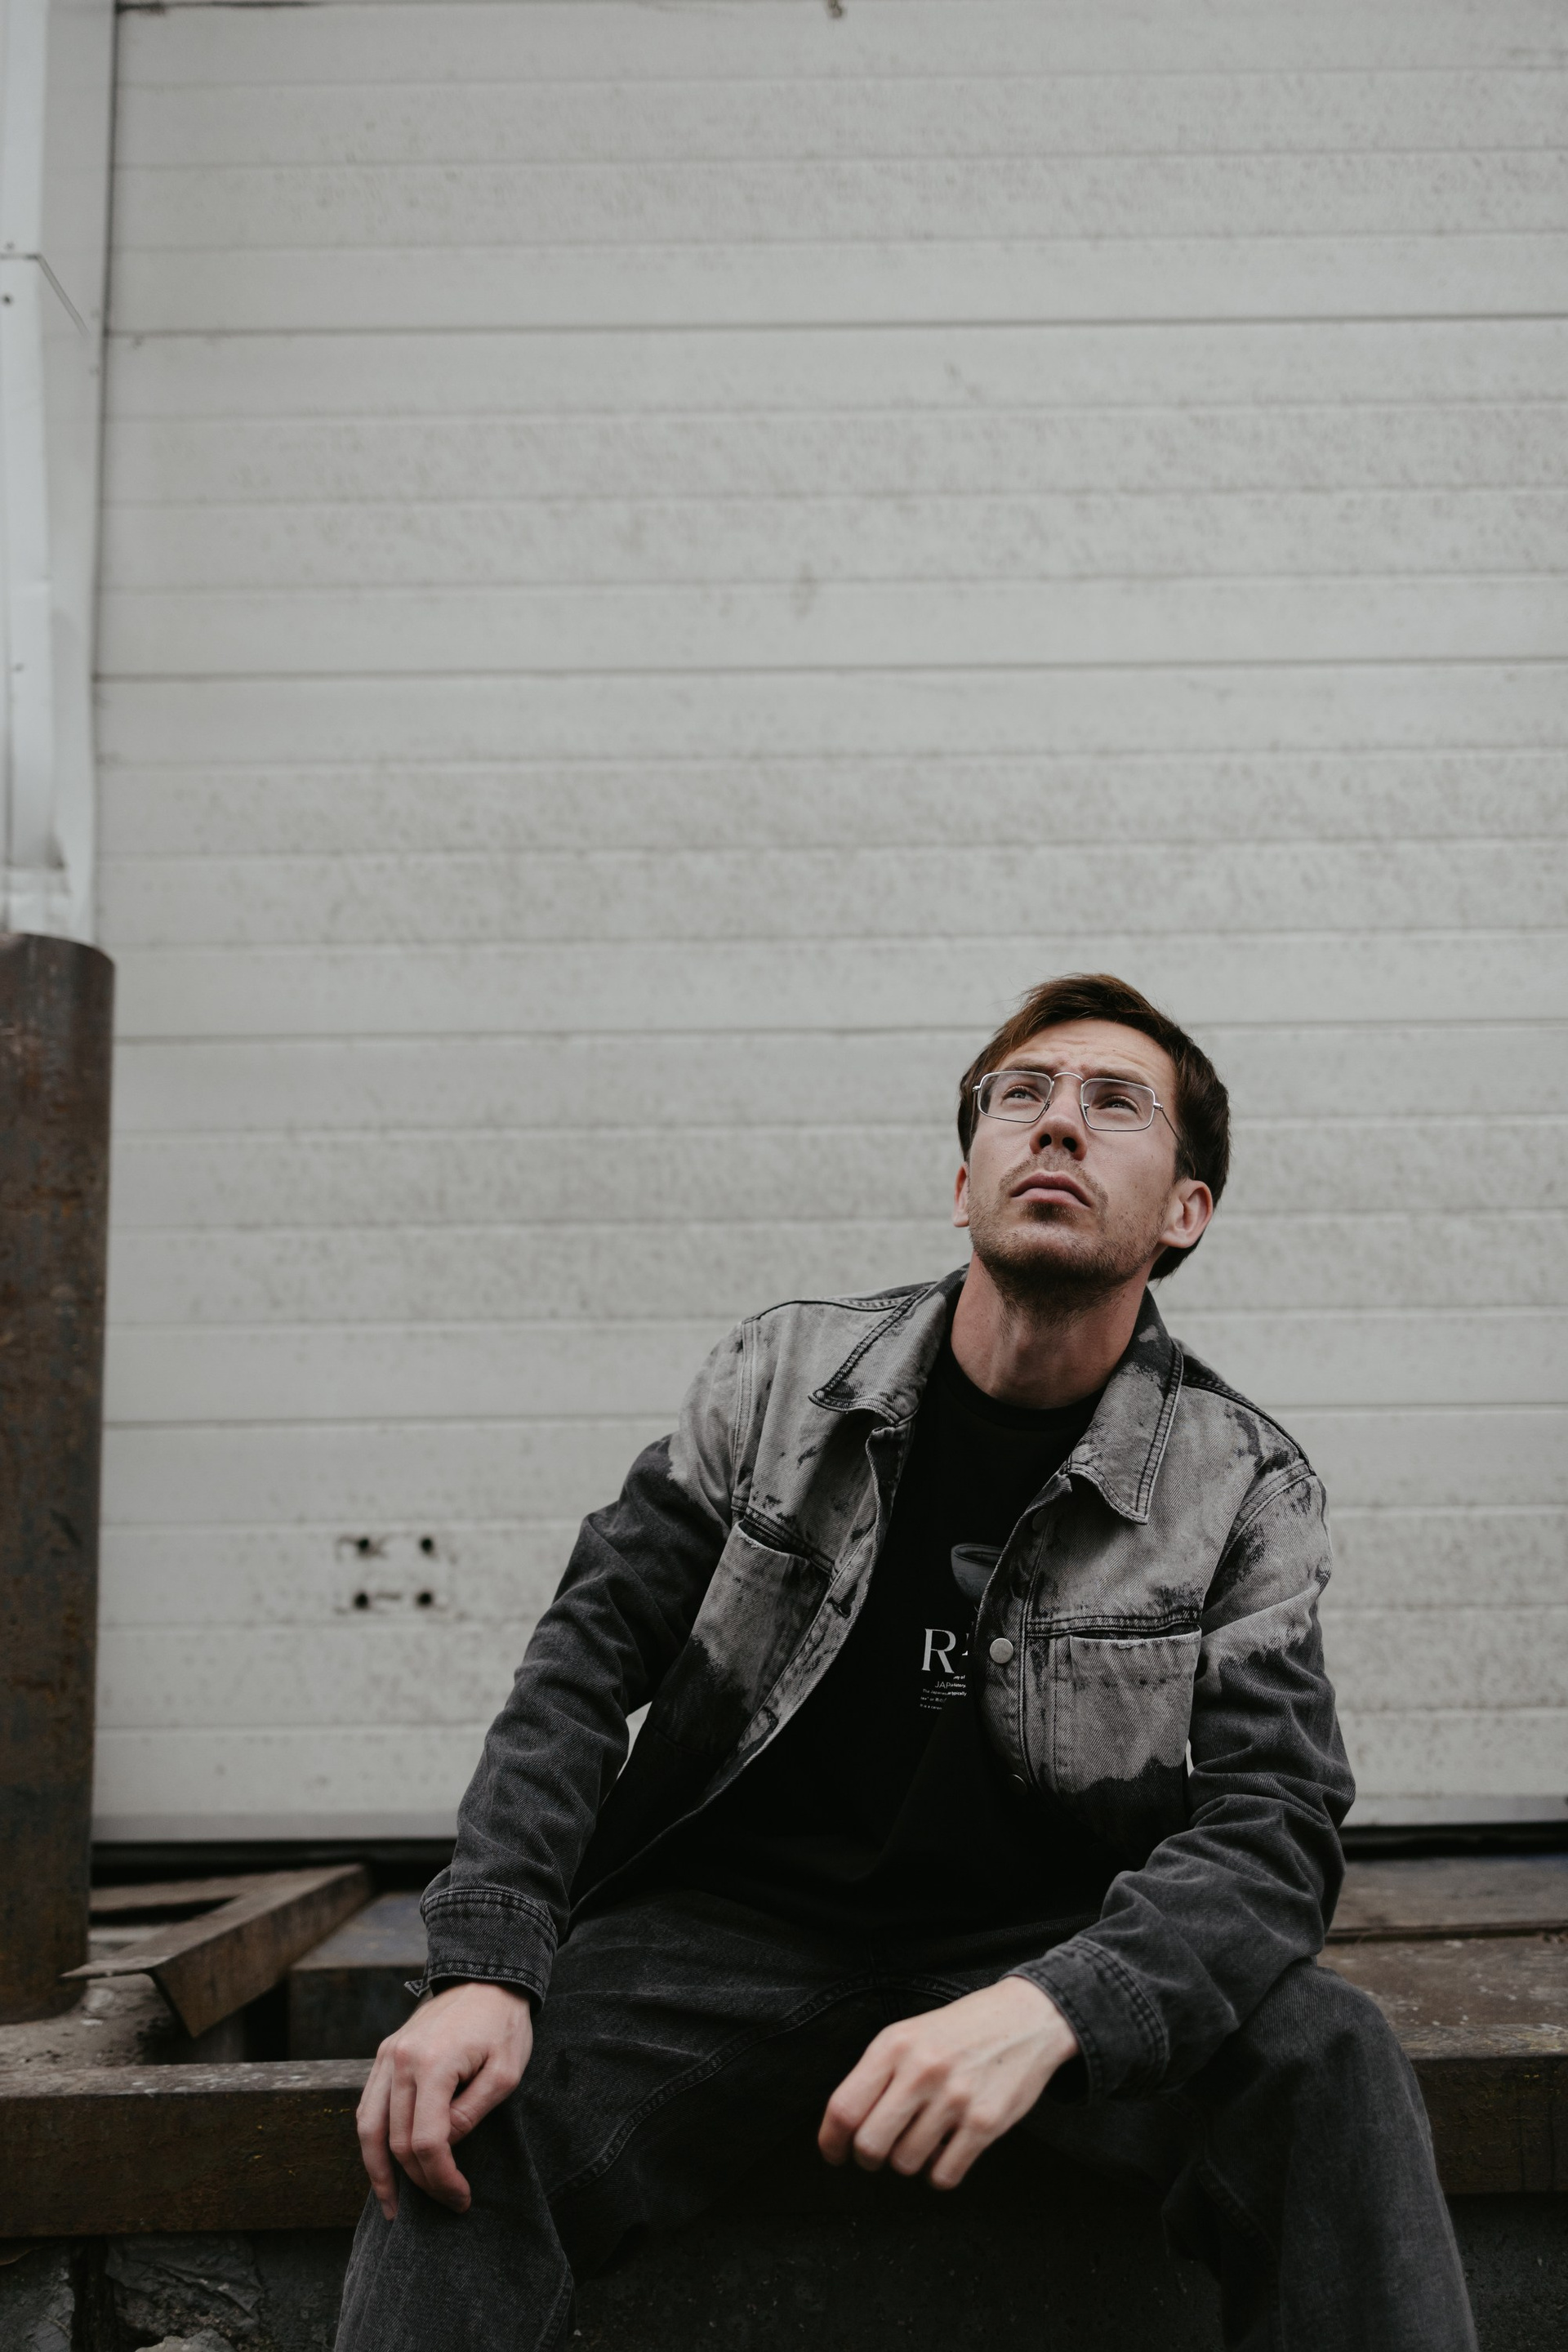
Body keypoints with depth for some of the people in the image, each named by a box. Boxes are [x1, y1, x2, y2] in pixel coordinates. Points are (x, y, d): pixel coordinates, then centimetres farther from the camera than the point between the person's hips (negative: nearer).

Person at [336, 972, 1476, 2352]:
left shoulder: (1248, 1491, -3)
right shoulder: (783, 1376, 0)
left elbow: (1272, 1824, -14)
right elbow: (586, 1664, -1)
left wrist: (1048, 2010, -35)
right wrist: (485, 1970, -17)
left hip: (1042, 1942, 0)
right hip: (734, 1922, 0)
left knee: (1329, 2060, -27)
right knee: (454, 2113, -28)